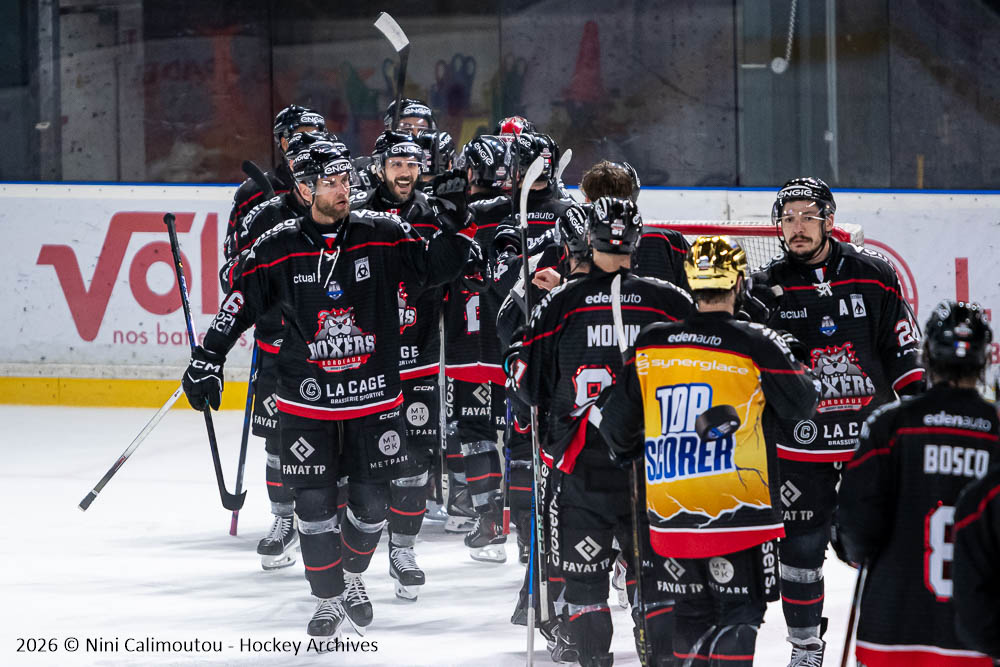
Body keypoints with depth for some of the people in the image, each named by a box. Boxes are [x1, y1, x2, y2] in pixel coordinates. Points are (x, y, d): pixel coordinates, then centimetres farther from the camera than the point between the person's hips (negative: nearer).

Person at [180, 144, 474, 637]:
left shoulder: (382, 235, -2)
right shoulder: (278, 248, -4)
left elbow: (436, 267, 1)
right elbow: (240, 301, 4)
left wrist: (455, 222, -15)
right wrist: (208, 358, -1)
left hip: (373, 393, 1)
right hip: (306, 399, -1)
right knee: (314, 500, -2)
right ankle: (328, 599, 9)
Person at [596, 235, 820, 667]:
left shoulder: (649, 345, 5)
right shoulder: (757, 345, -7)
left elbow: (616, 421, 12)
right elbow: (802, 404, 4)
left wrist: (630, 450, 33)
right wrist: (799, 369, 25)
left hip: (670, 511, 5)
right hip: (736, 508, -5)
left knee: (693, 611, 17)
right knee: (739, 611, -1)